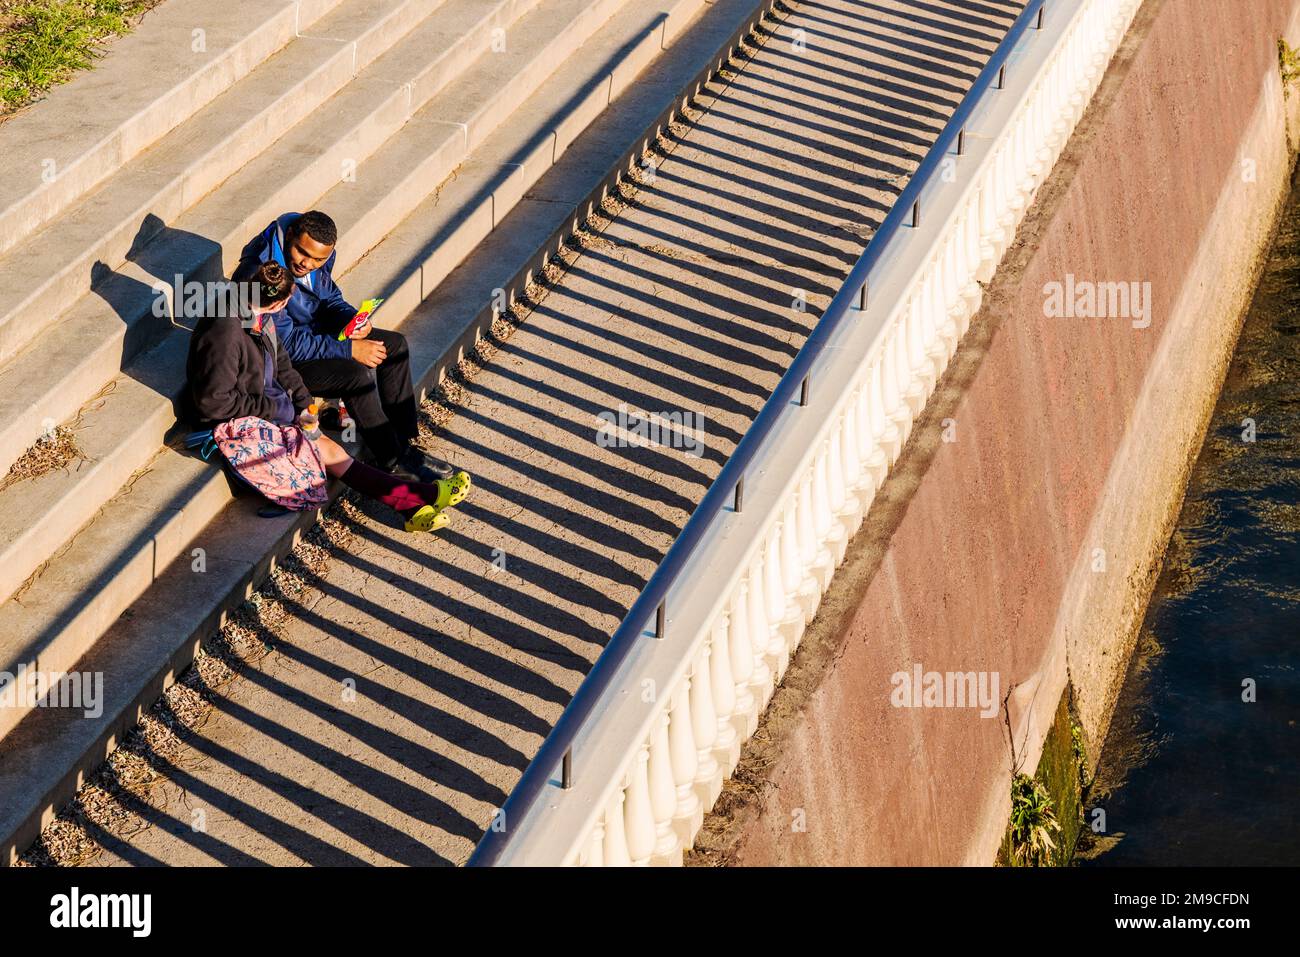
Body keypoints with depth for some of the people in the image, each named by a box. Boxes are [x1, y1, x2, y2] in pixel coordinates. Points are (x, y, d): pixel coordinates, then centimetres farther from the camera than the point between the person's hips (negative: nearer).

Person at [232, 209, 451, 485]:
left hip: (315, 332, 9)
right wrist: (350, 349, -28)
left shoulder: (319, 256, -8)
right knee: (359, 374, -27)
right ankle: (393, 463, -14)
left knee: (395, 345, 0)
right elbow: (287, 344, -29)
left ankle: (405, 443, 3)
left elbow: (330, 297, 11)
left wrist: (353, 318, -13)